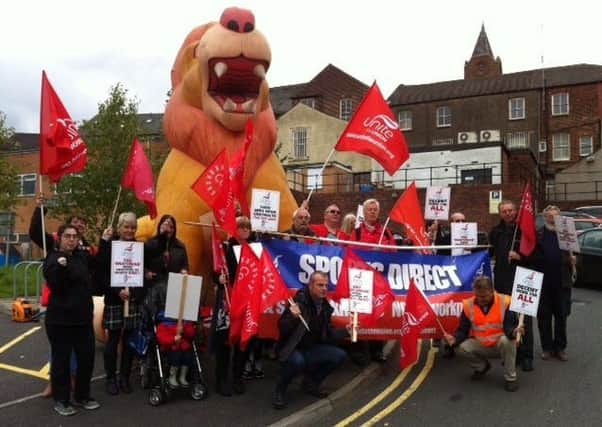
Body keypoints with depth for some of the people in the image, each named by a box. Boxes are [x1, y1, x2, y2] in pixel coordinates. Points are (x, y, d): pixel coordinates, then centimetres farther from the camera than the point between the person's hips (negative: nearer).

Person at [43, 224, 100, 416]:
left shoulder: (82, 256, 9)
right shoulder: (53, 259, -10)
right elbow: (55, 286, -20)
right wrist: (61, 267, -37)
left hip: (83, 318, 6)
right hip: (60, 319, -6)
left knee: (87, 357, 11)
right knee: (61, 360, 2)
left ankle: (82, 396, 26)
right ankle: (60, 400, 17)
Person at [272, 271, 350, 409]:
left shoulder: (325, 307, 3)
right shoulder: (299, 301, -18)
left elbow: (328, 334, 11)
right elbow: (282, 329, -20)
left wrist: (346, 331, -2)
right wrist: (292, 317, -38)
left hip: (311, 349, 7)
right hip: (291, 349, -7)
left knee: (339, 355, -9)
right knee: (297, 360, -38)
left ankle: (311, 382, 12)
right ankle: (279, 391, -9)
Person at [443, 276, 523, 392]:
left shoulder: (505, 302, -16)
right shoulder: (468, 305, -9)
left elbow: (509, 326, -20)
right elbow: (463, 330, -6)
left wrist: (513, 331, -45)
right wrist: (455, 339, -28)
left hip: (501, 344, -3)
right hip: (480, 346, 3)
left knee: (507, 340, -35)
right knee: (462, 347, -23)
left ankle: (510, 378, -14)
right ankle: (481, 366, 11)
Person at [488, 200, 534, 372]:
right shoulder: (496, 232, 12)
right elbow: (490, 252, 24)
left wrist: (520, 257, -14)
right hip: (502, 280, 4)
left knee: (524, 318, -4)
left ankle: (526, 356, 3)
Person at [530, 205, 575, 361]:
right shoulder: (537, 235, 3)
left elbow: (573, 255, 9)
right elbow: (530, 256, 1)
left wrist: (573, 260, -13)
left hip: (562, 281, 1)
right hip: (542, 281, 0)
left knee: (561, 316, 7)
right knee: (543, 316, 6)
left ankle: (560, 347, 18)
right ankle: (546, 347, 17)